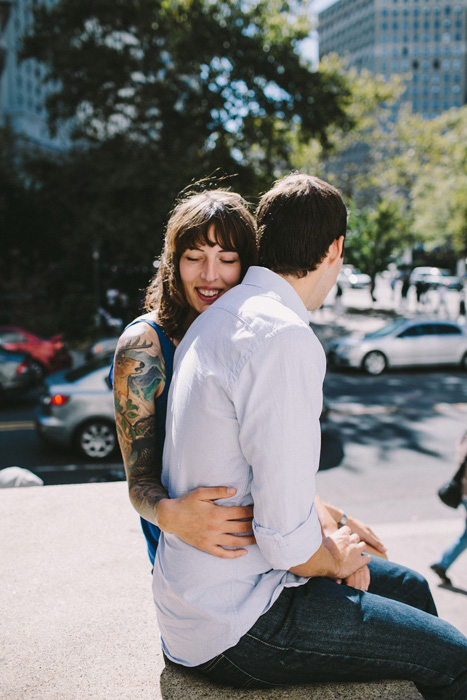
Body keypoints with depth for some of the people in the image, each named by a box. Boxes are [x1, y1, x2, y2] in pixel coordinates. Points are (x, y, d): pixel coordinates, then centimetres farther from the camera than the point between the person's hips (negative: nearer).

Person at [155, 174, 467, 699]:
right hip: (232, 628, -9)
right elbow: (287, 539, -26)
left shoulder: (222, 316, 5)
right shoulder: (285, 340, -26)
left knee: (409, 587, 20)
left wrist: (331, 530, 6)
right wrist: (334, 560, -5)